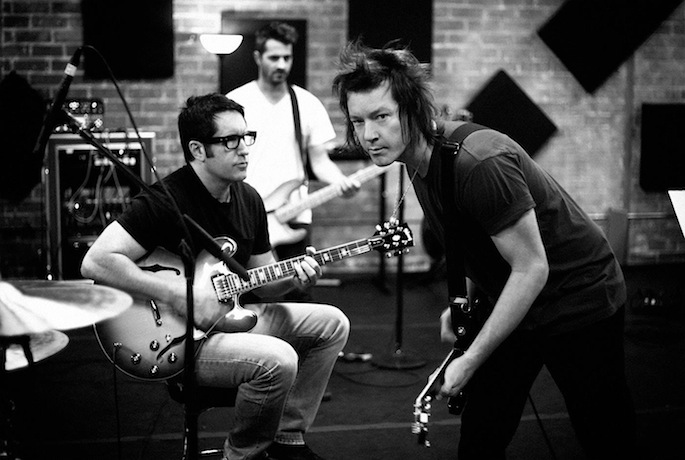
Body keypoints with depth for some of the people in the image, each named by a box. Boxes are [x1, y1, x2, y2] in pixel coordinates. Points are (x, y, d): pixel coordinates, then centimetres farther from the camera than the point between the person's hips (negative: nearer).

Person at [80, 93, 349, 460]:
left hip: (230, 316, 9)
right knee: (278, 359, -30)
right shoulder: (166, 200, -20)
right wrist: (178, 294, -30)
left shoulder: (248, 199, 6)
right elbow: (95, 262, -27)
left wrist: (294, 276, -10)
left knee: (333, 324, 7)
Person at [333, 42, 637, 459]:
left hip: (579, 298, -8)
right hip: (512, 303, 8)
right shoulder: (420, 158, -2)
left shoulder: (479, 164, -30)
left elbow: (531, 269, -27)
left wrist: (471, 360, -23)